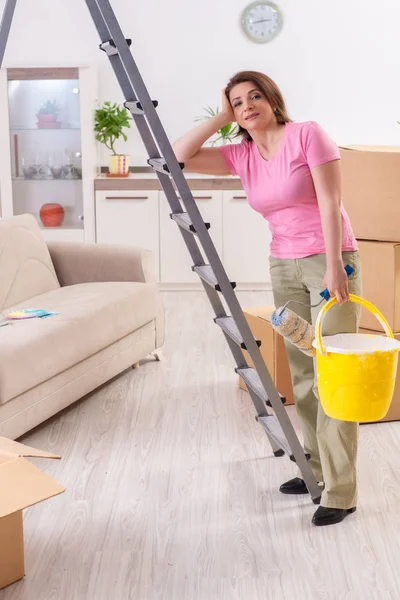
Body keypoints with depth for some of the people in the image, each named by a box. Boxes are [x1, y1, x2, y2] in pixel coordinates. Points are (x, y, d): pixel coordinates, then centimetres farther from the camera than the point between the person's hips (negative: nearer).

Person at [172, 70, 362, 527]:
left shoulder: (307, 134, -8)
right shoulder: (241, 155, 7)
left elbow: (330, 202, -13)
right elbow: (179, 157, 1)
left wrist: (334, 266, -18)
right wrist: (220, 118, 1)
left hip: (329, 261, -6)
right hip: (283, 266, 6)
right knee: (300, 373, 8)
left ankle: (340, 491, -2)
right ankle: (317, 468, 22)